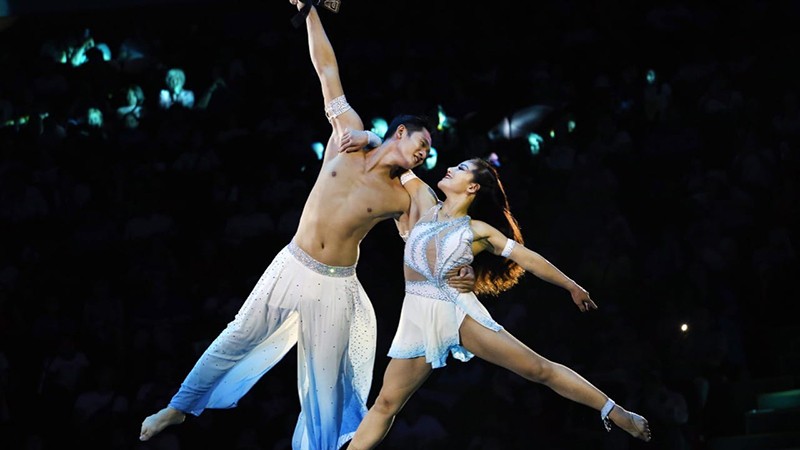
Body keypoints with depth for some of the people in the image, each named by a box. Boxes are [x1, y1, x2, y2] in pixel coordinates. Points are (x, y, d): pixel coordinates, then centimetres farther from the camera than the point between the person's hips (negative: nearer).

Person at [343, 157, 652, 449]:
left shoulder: (478, 230, 3)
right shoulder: (426, 204, 10)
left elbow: (528, 259, 7)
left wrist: (572, 287, 12)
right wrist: (365, 138, 5)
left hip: (461, 313, -2)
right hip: (419, 318, 2)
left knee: (539, 369, -2)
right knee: (386, 403, 3)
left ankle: (614, 413, 6)